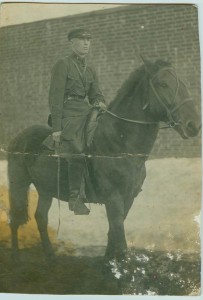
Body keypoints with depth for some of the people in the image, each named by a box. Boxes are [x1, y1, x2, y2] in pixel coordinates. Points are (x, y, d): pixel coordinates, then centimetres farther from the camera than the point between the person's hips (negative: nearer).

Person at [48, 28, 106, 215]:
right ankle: (75, 198, -9)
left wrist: (100, 102, -7)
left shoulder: (90, 68, 18)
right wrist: (56, 128, -15)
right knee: (77, 153, -18)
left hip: (85, 110, 8)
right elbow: (55, 96, -9)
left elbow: (95, 93, 19)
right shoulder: (63, 65, -3)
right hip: (68, 114, -8)